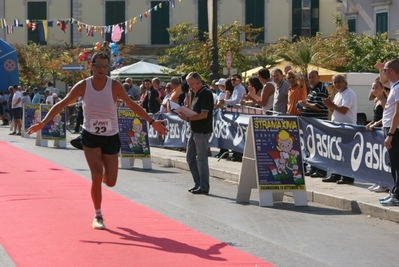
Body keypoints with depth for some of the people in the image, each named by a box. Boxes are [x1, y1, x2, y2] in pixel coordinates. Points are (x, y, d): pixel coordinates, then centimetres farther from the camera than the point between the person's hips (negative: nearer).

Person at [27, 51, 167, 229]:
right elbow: (61, 105, -4)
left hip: (111, 138, 1)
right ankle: (98, 216, 1)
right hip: (90, 137, -1)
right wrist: (43, 123, -11)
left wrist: (152, 122, -3)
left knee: (110, 182, 1)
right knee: (96, 175, -15)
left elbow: (132, 105, 0)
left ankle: (102, 176, 41)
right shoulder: (83, 86, -10)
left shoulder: (115, 86, -11)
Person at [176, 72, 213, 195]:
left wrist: (188, 118, -21)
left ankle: (204, 187, 2)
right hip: (194, 130, 10)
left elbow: (204, 114, -20)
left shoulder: (206, 94, -13)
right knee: (190, 157, 13)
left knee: (201, 159, -4)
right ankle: (198, 184, 21)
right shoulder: (196, 94, 16)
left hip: (202, 131, -10)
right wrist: (185, 114, -2)